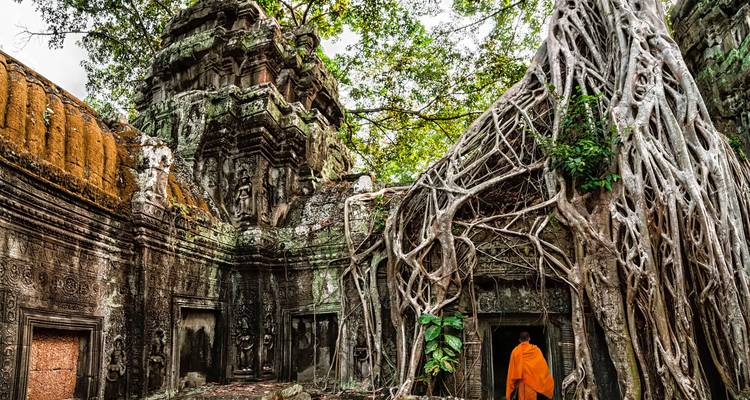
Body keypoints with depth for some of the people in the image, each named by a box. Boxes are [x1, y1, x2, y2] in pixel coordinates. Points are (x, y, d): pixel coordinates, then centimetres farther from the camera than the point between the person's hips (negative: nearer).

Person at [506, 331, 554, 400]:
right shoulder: (535, 349, 0)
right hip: (533, 381, 0)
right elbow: (543, 366, 2)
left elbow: (512, 370, 0)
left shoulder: (515, 351, -1)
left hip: (521, 382, 0)